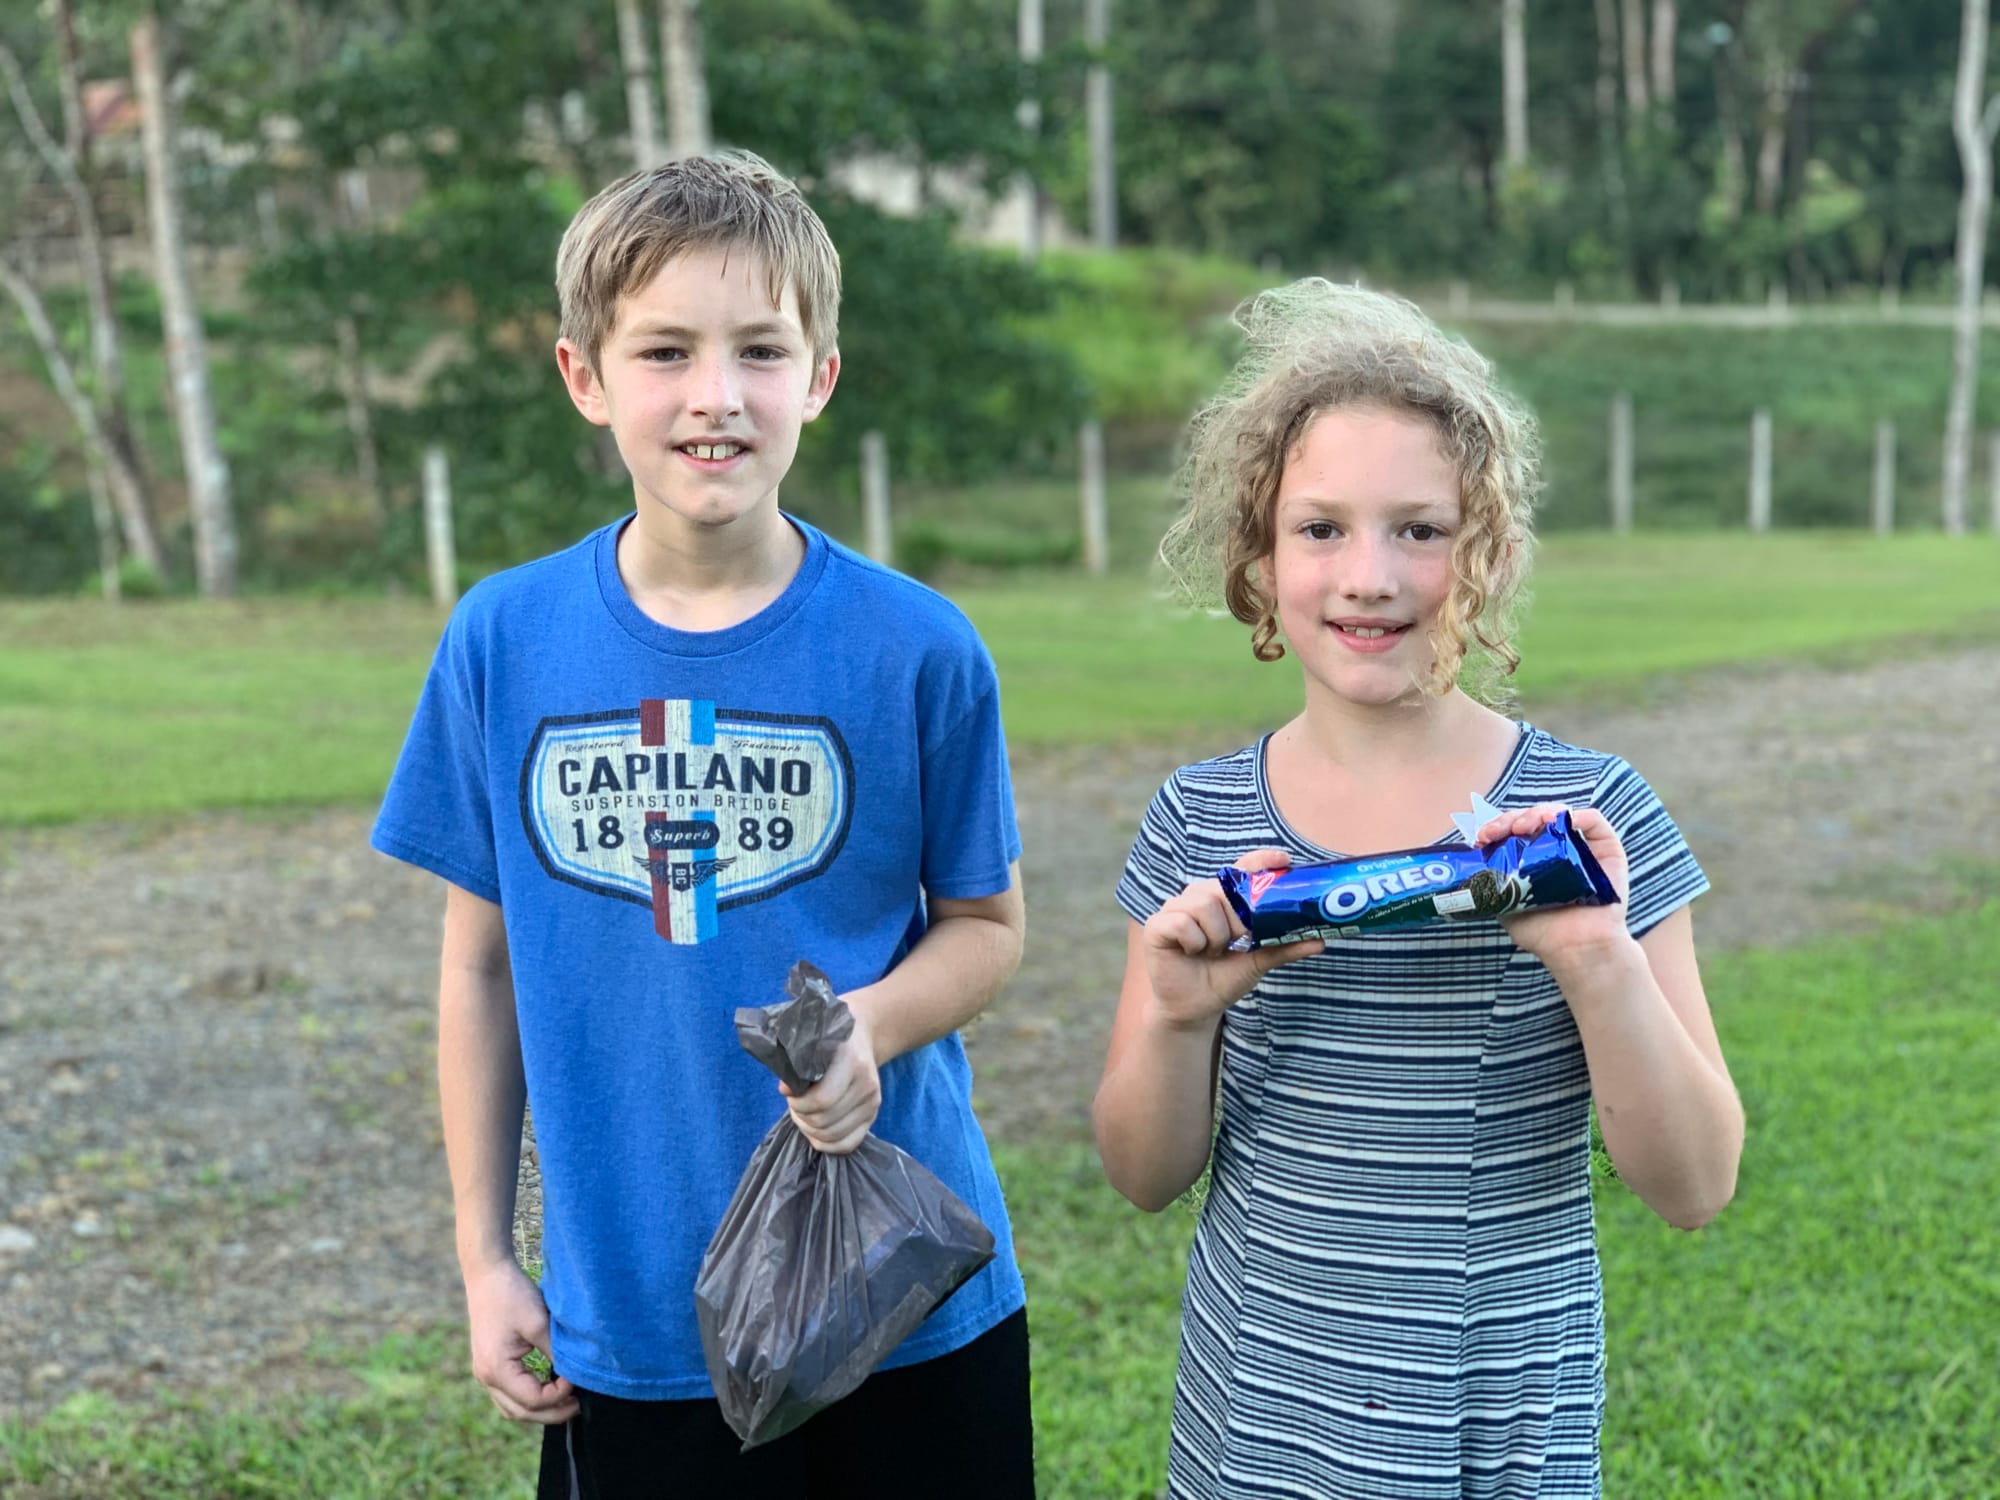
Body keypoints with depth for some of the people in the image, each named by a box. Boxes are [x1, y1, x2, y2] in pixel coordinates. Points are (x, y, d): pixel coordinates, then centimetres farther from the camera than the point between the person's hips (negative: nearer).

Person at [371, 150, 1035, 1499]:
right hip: (631, 1320, 1)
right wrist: (485, 1255, 5)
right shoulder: (505, 641, -5)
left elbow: (987, 921, 1)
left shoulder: (916, 646, -10)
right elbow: (483, 962, 3)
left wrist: (868, 1024, -20)